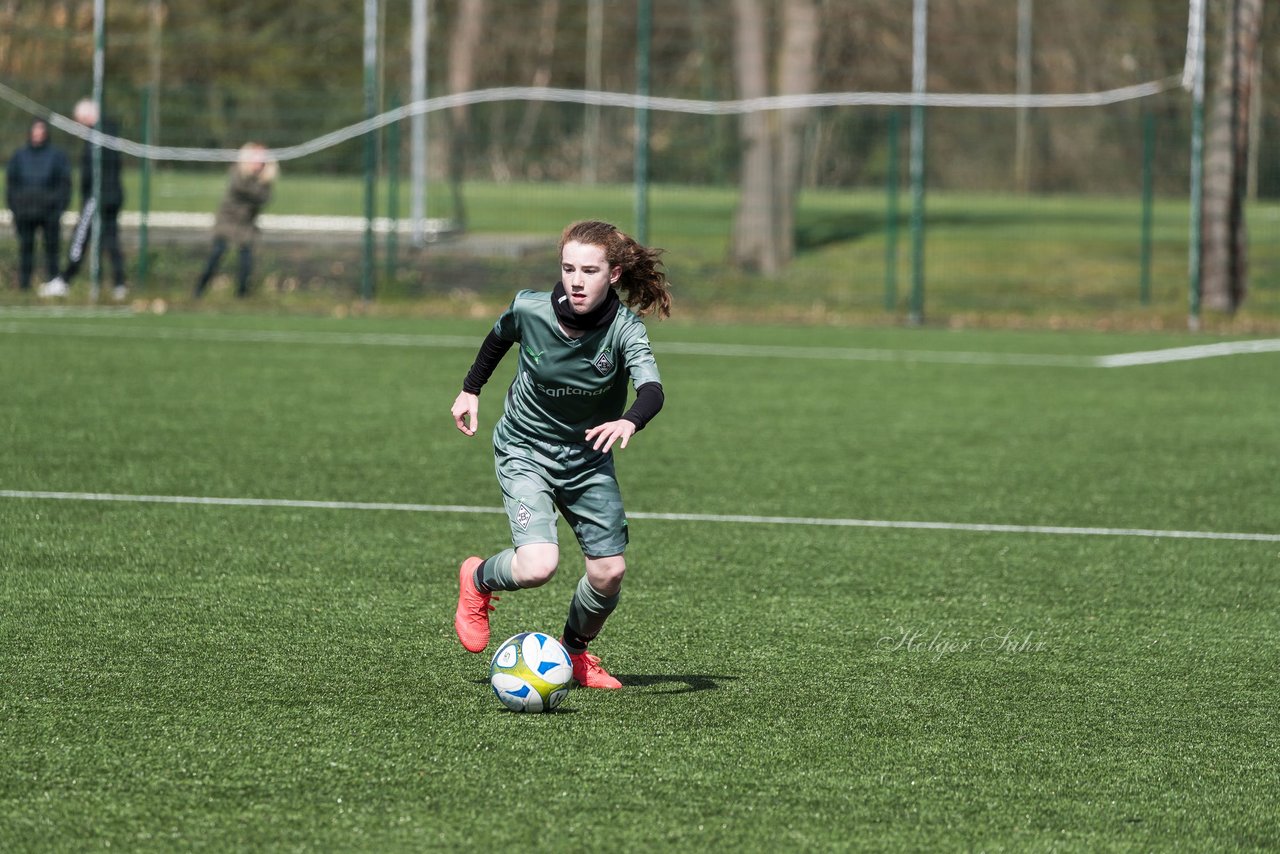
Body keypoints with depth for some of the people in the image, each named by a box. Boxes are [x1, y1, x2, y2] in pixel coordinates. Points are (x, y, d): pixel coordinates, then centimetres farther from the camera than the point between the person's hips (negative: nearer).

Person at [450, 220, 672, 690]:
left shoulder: (624, 328, -23)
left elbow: (652, 389, -40)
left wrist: (629, 421, -61)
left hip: (589, 456, 2)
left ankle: (576, 652, 33)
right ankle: (477, 580, 13)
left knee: (610, 571, 2)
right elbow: (499, 338, 5)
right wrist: (471, 389, 15)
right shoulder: (529, 309, -20)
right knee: (538, 566, -22)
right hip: (525, 452, -2)